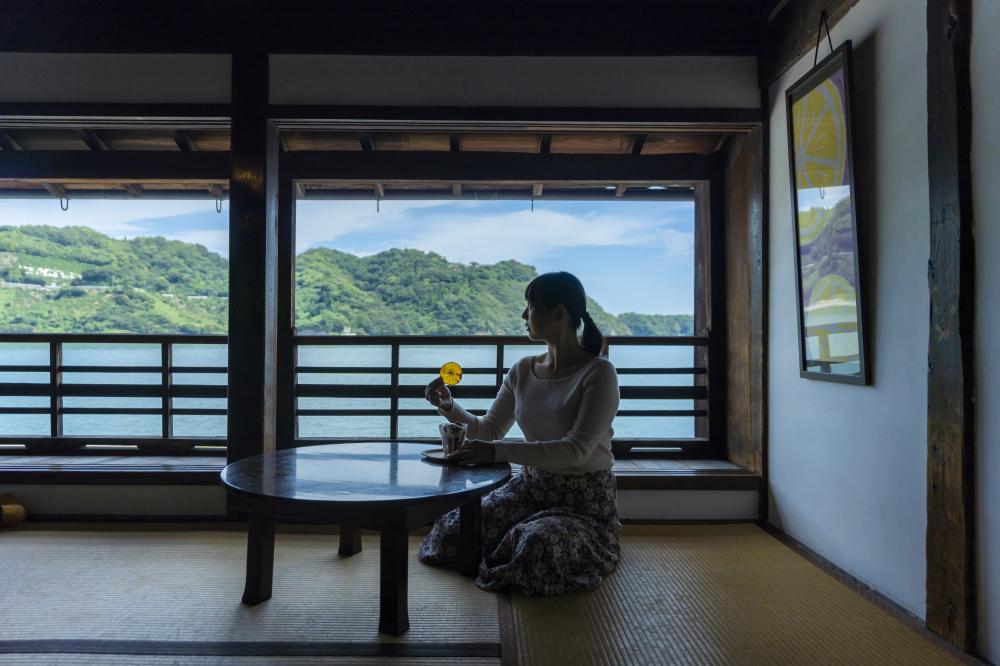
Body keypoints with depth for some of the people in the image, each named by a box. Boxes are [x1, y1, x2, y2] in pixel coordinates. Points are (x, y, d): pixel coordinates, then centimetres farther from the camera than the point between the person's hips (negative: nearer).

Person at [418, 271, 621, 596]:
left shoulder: (598, 372, -17)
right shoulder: (522, 371, 2)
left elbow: (577, 449, -27)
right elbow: (489, 429, 9)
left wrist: (497, 452, -35)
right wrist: (450, 408, -11)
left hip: (585, 499, -5)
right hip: (530, 486, 5)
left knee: (536, 546, -32)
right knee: (450, 532, -11)